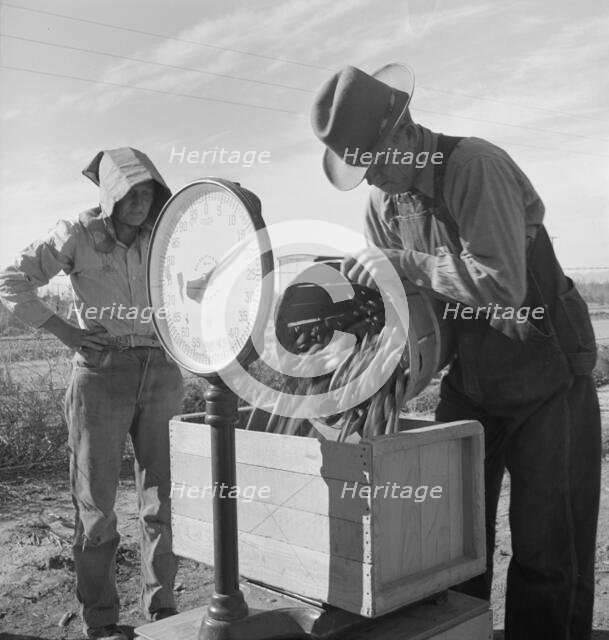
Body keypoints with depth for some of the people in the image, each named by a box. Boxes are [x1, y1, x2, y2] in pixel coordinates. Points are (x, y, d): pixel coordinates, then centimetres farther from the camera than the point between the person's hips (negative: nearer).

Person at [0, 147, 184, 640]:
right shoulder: (78, 235, -3)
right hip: (101, 373, -3)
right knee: (97, 502, 5)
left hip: (161, 372, 3)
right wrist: (63, 331, -9)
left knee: (165, 497, 7)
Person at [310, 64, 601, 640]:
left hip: (546, 378, -6)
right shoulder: (382, 200, 1)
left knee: (548, 555, 0)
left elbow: (503, 285, -29)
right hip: (468, 384, 6)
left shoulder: (474, 165, -21)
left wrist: (404, 263, -30)